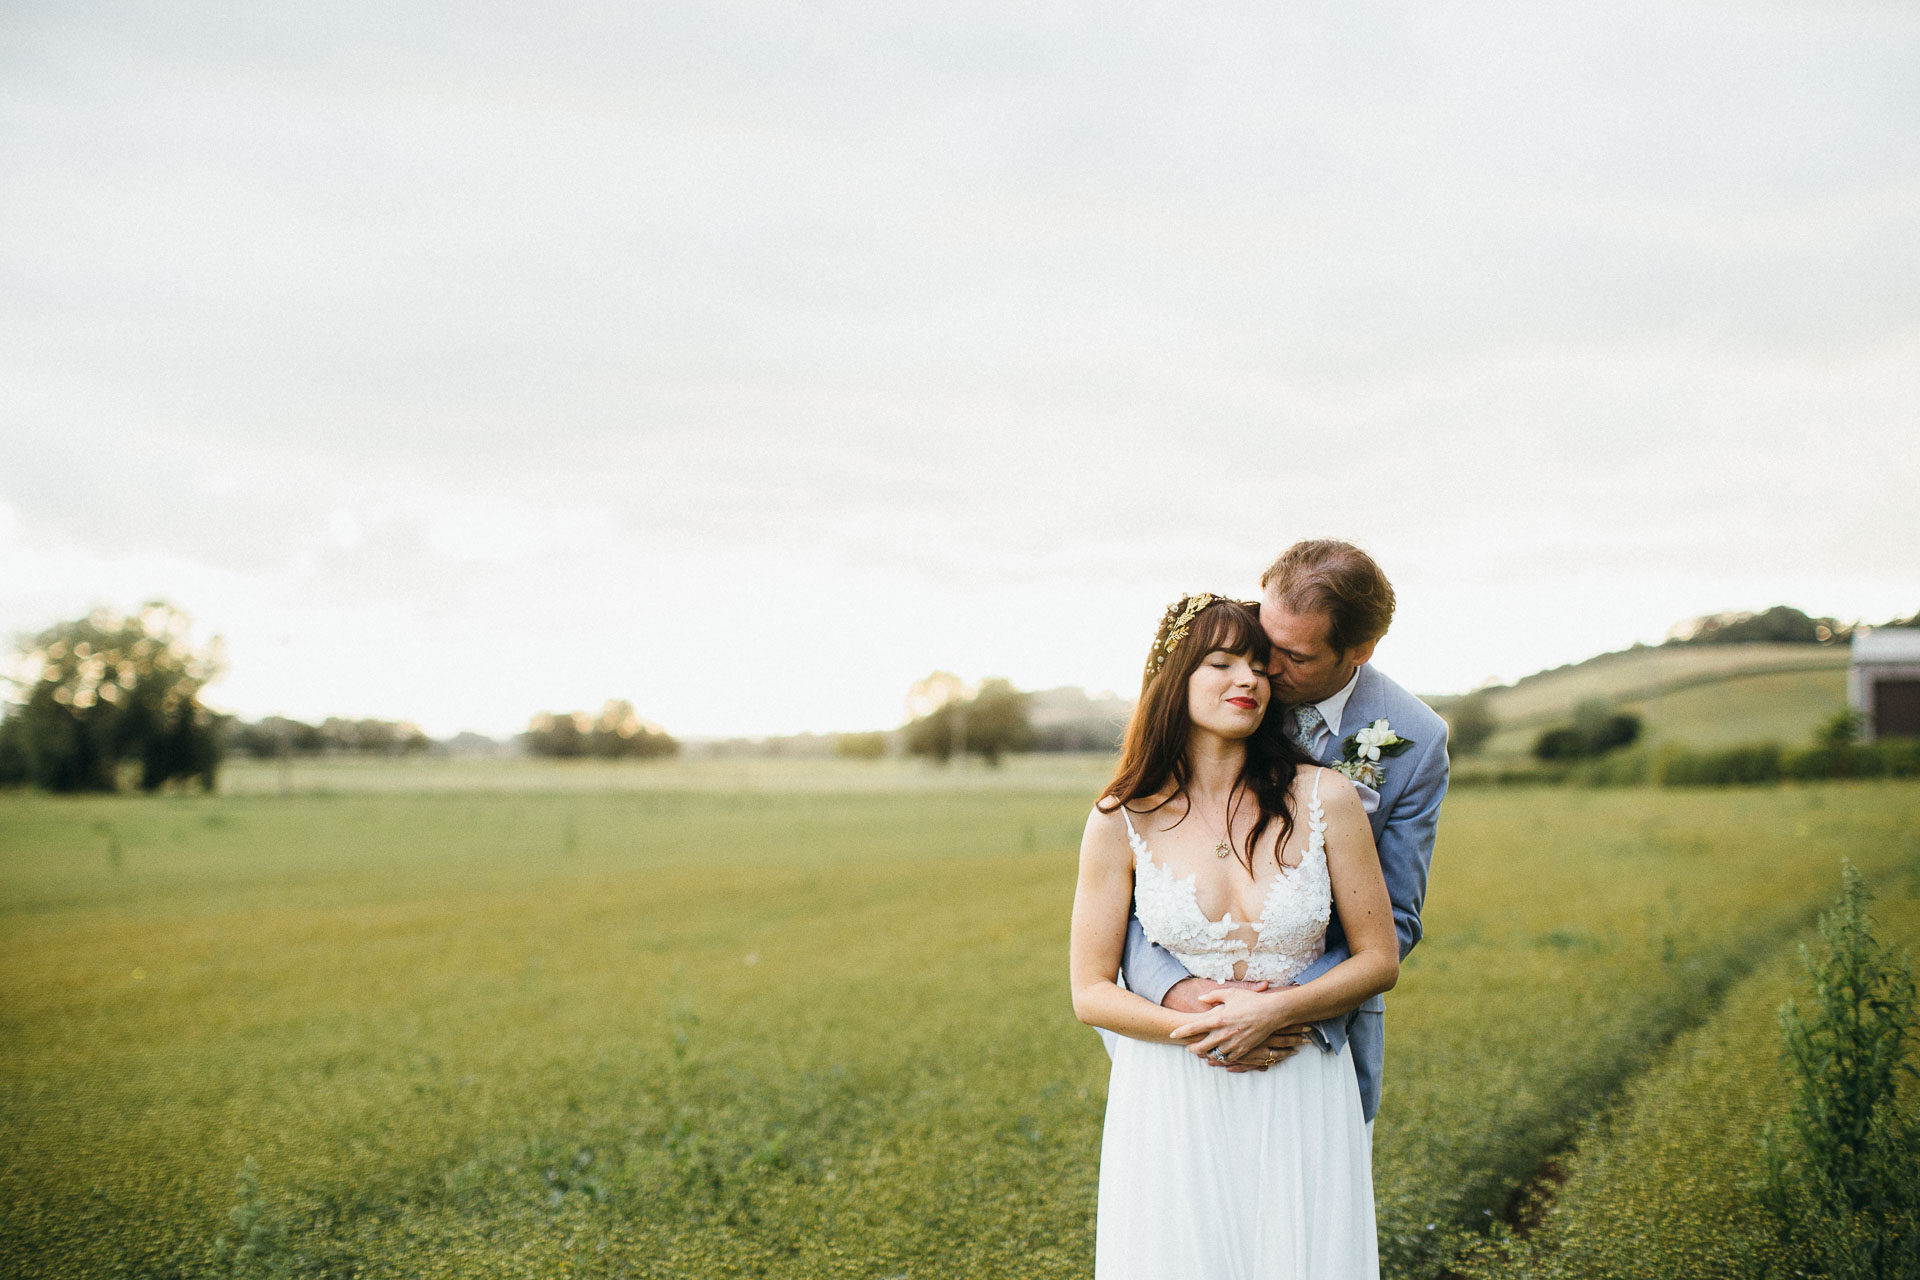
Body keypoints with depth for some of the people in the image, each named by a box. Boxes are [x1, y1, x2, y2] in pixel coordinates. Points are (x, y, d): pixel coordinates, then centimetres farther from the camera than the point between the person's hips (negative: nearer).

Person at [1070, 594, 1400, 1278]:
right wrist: (1201, 1029, -16)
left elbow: (1379, 959, 0)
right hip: (1172, 1105, 0)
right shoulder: (1121, 821, -5)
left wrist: (1274, 1011, -15)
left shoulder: (1326, 800, -4)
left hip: (1301, 1103, 1)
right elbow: (1091, 992, -1)